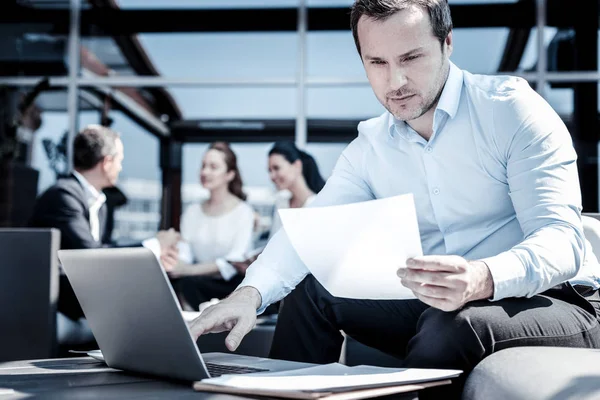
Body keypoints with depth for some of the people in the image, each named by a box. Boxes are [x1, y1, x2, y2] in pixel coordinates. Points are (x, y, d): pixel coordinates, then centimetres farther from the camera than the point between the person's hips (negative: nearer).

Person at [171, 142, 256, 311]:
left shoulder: (243, 211, -3)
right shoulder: (192, 212, 11)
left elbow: (236, 261, -14)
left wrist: (191, 270, -26)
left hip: (233, 285, -4)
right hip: (201, 282, 4)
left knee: (188, 283, -32)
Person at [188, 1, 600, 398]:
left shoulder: (511, 107, -11)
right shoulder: (370, 147, 5)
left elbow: (561, 238, -20)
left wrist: (483, 279, -42)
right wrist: (250, 293, -23)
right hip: (435, 306, 5)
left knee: (454, 324, -34)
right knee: (311, 288, -3)